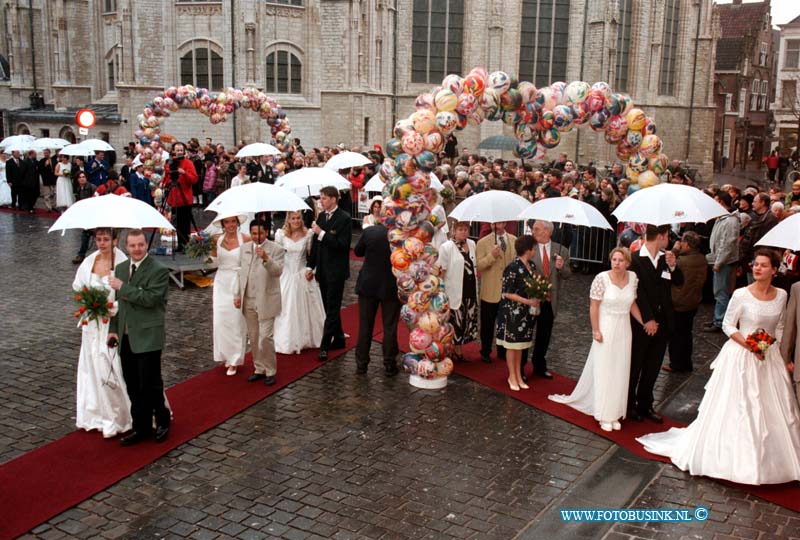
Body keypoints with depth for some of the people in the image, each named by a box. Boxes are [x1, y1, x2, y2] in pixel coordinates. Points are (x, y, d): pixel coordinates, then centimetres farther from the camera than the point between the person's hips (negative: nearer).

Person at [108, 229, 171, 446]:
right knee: (133, 387, 12)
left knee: (150, 384, 1)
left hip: (147, 337, -6)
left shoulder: (158, 270, -10)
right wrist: (113, 329, 11)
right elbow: (118, 301, 18)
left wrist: (122, 287, -17)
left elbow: (150, 298, -22)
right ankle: (141, 428, 24)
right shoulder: (120, 268, 12)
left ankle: (163, 420, 24)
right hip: (126, 338, 6)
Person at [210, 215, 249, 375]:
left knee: (236, 321, 1)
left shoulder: (245, 239, -7)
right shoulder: (218, 239, 5)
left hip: (238, 283, -4)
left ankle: (234, 360, 12)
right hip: (221, 282, 4)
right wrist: (212, 248, -6)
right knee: (220, 320, 4)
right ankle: (224, 354, 22)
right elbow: (215, 262, 9)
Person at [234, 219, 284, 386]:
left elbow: (278, 271, -19)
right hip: (248, 301, 5)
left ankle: (270, 371, 7)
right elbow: (240, 272, 15)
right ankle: (259, 369, 24)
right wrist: (237, 295, 12)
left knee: (266, 337, -6)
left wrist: (266, 259, -35)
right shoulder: (244, 248, 9)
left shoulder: (276, 249, -7)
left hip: (266, 301, -5)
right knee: (253, 338, 12)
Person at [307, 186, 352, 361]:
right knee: (330, 307, 14)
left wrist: (321, 233, -24)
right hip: (322, 270, 7)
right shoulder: (321, 216, 9)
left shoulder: (344, 219, -13)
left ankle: (324, 346, -2)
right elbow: (315, 243, 14)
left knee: (332, 309, -3)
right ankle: (338, 339, 26)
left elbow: (342, 245, -21)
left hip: (336, 271, -7)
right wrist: (310, 266, 12)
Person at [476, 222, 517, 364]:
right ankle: (485, 352, 24)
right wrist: (491, 256, -25)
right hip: (490, 292, -2)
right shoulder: (483, 243, -4)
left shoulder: (514, 240, 5)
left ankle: (503, 352, 28)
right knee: (487, 324, 8)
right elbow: (478, 266, -10)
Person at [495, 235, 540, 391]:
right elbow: (507, 293, -18)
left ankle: (518, 375, 25)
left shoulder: (532, 266, 4)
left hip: (527, 312, 7)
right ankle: (512, 377, 18)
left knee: (520, 345, 15)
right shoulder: (513, 268, -19)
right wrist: (528, 301, -19)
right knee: (512, 345, 6)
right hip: (513, 311, -7)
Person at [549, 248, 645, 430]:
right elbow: (594, 306, -11)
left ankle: (615, 413, 24)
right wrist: (596, 331, -13)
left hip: (624, 330, 5)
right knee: (603, 371, 6)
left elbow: (632, 304, 8)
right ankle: (604, 415, 19)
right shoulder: (602, 278, -15)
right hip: (605, 329, -4)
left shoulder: (633, 278, -1)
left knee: (620, 373, 11)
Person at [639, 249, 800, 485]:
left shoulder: (781, 295, 2)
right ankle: (734, 455, 16)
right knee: (737, 408, 1)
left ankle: (766, 460, 26)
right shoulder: (741, 295, -11)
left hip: (770, 358, 5)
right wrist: (748, 344, -19)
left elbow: (780, 328, 12)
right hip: (741, 357, -4)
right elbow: (728, 325, -6)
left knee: (770, 411, 11)